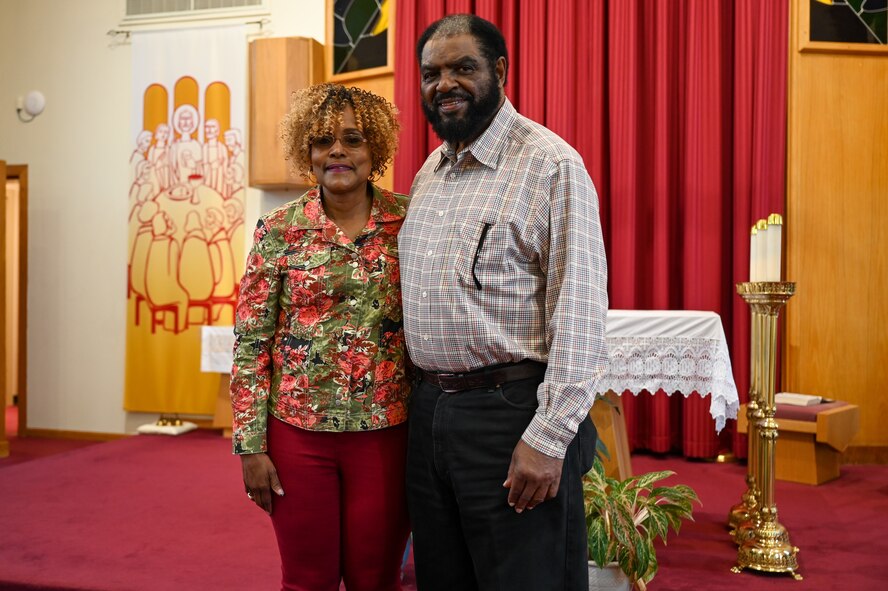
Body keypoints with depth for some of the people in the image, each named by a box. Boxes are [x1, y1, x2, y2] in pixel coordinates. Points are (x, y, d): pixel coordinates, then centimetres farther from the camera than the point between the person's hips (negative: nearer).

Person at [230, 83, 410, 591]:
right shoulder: (279, 230, -2)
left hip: (385, 430, 1)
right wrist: (251, 446, -4)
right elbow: (250, 344, -1)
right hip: (299, 430, 0)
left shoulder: (409, 220, 0)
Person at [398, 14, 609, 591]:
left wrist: (547, 436, -20)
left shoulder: (550, 163, -10)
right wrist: (425, 401, 15)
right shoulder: (429, 170, 14)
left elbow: (581, 311, -16)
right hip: (430, 410, 7)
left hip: (511, 414, -7)